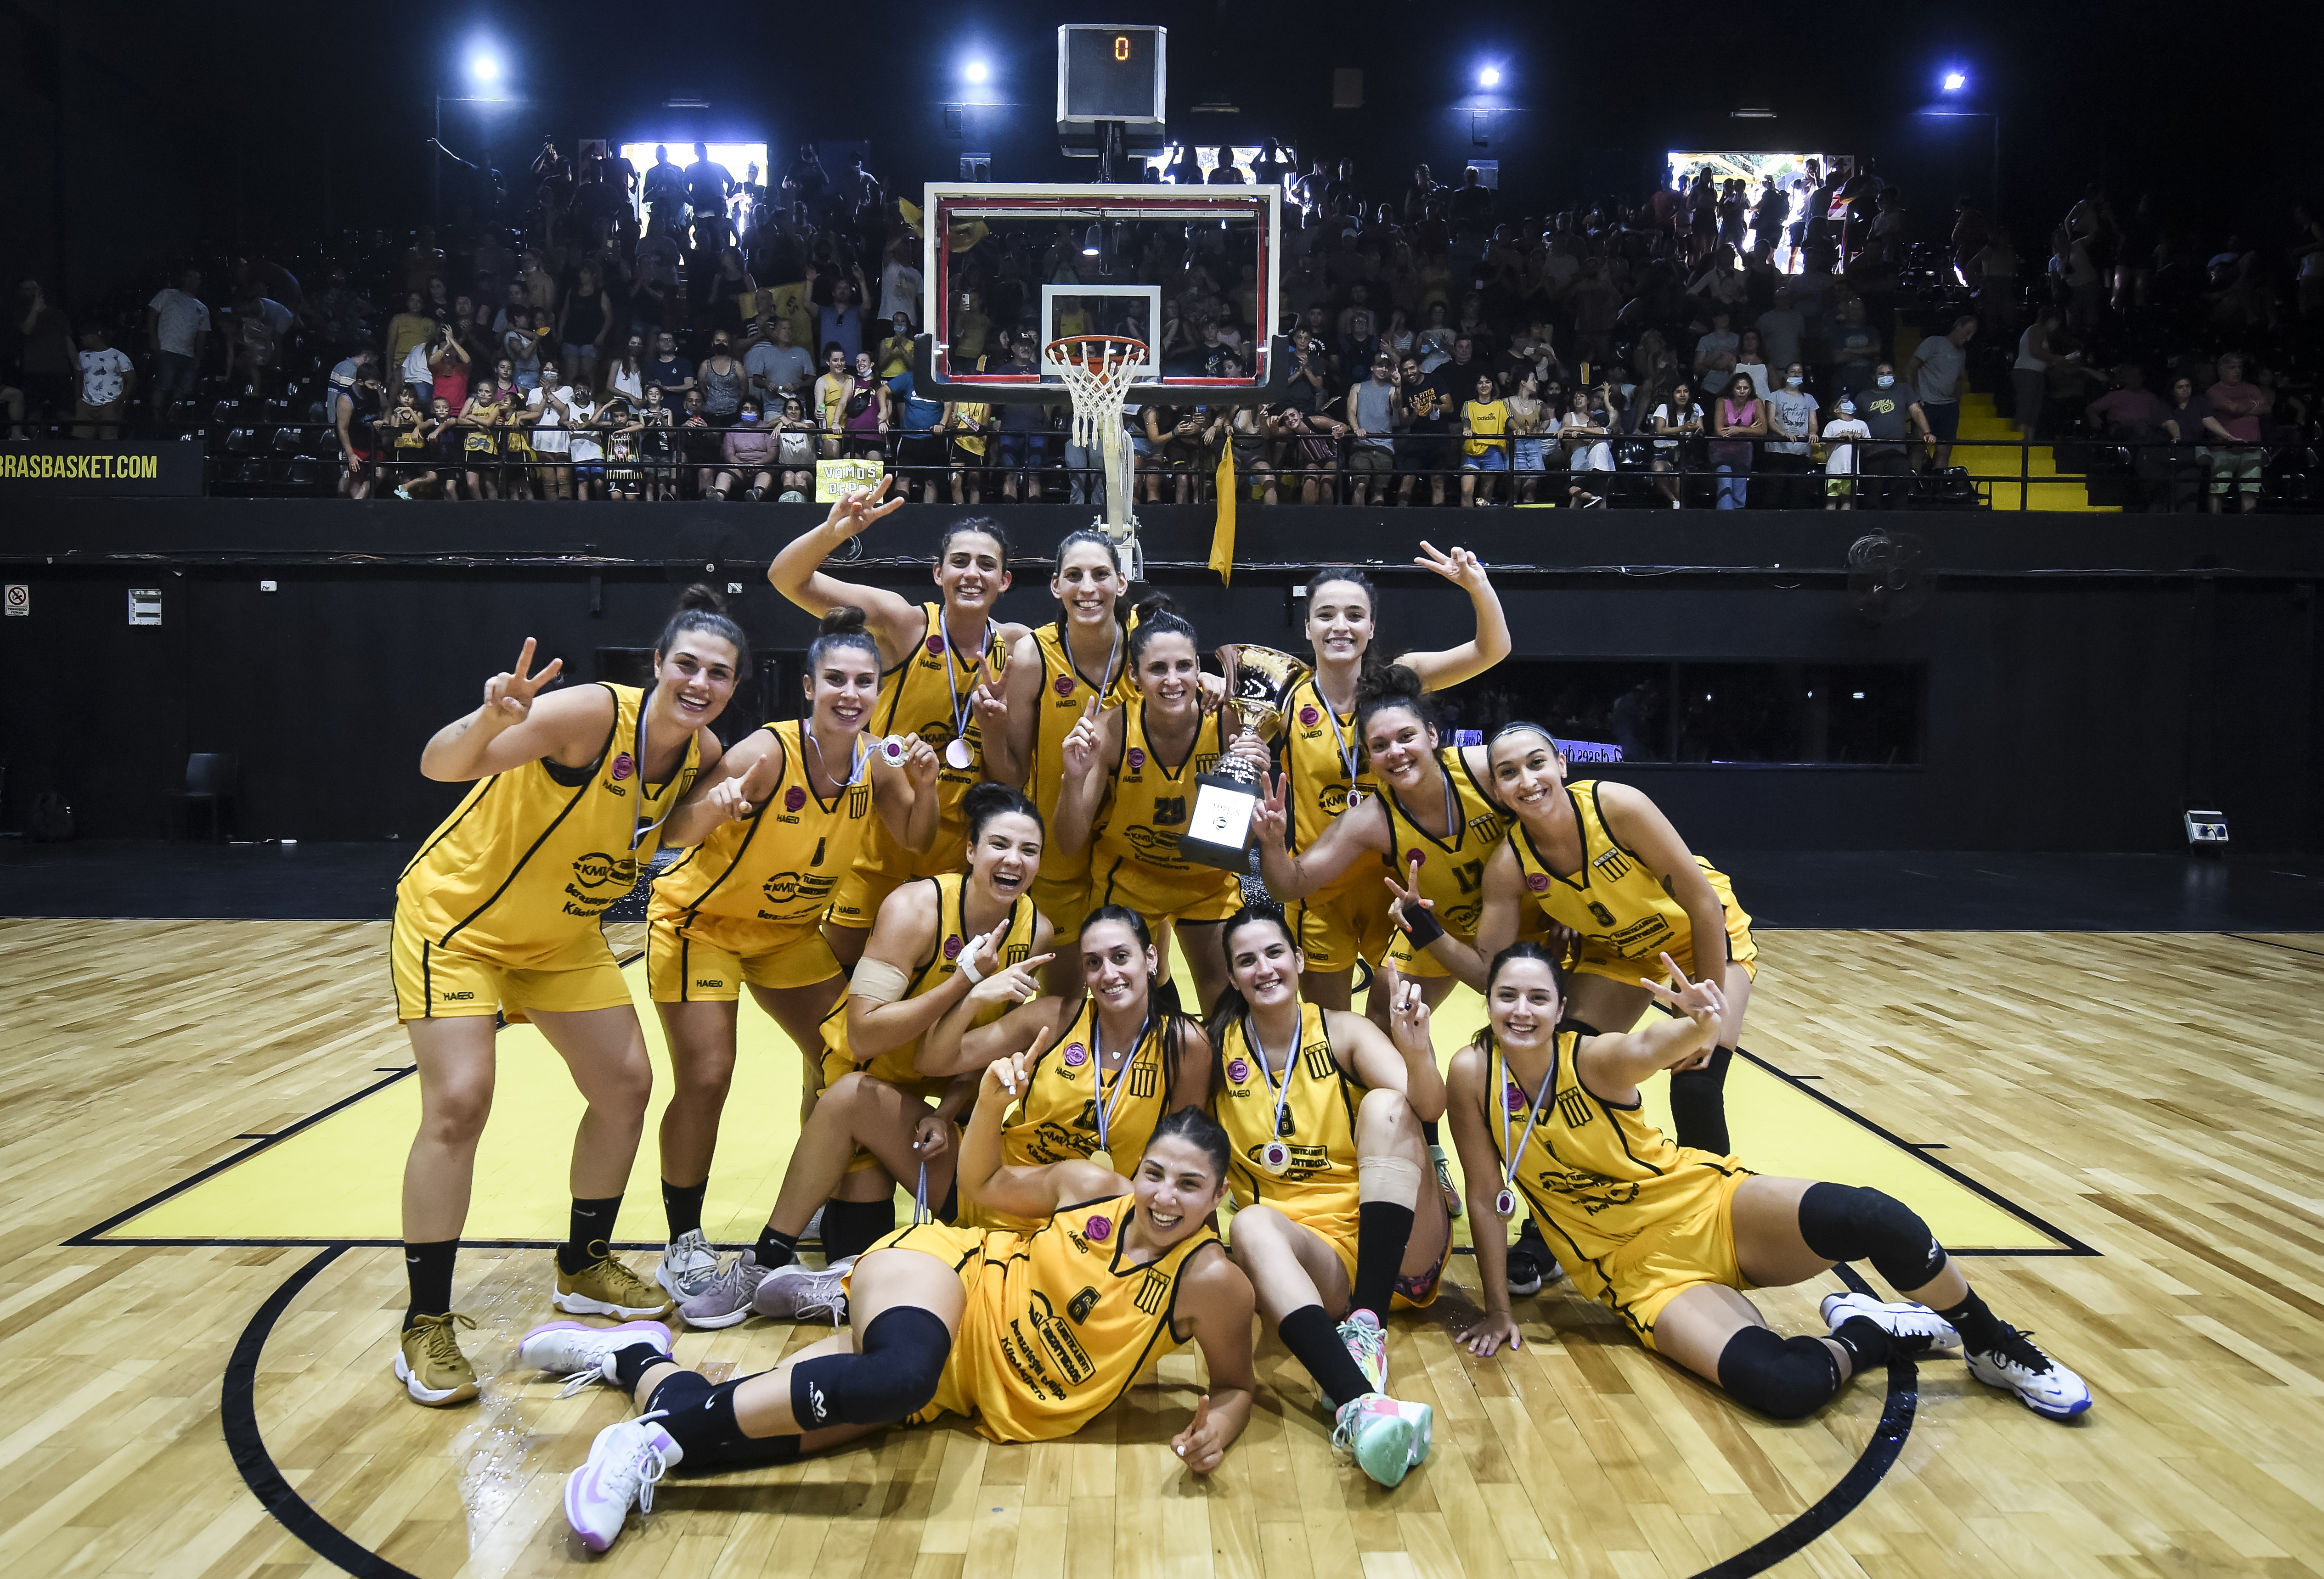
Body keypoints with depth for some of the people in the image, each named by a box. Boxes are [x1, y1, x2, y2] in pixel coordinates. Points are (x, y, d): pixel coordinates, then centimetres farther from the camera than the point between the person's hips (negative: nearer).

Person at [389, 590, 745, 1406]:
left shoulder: (703, 753, -10)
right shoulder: (594, 713, -31)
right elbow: (440, 765, -41)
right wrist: (492, 718, -62)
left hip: (562, 936, 7)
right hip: (454, 916, -7)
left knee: (626, 1084, 4)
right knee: (458, 1103, -16)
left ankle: (585, 1267, 25)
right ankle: (425, 1326, -1)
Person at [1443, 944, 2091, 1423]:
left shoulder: (1594, 1058, -15)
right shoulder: (1474, 1074, -11)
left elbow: (1650, 1048, -39)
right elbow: (1486, 1197, -5)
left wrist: (1700, 1026, -61)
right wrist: (1498, 1309, -3)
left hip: (1709, 1208, 0)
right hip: (1642, 1273, 0)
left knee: (1871, 1217, -29)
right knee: (1783, 1386, -30)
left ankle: (1992, 1346, 0)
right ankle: (1868, 1335, 3)